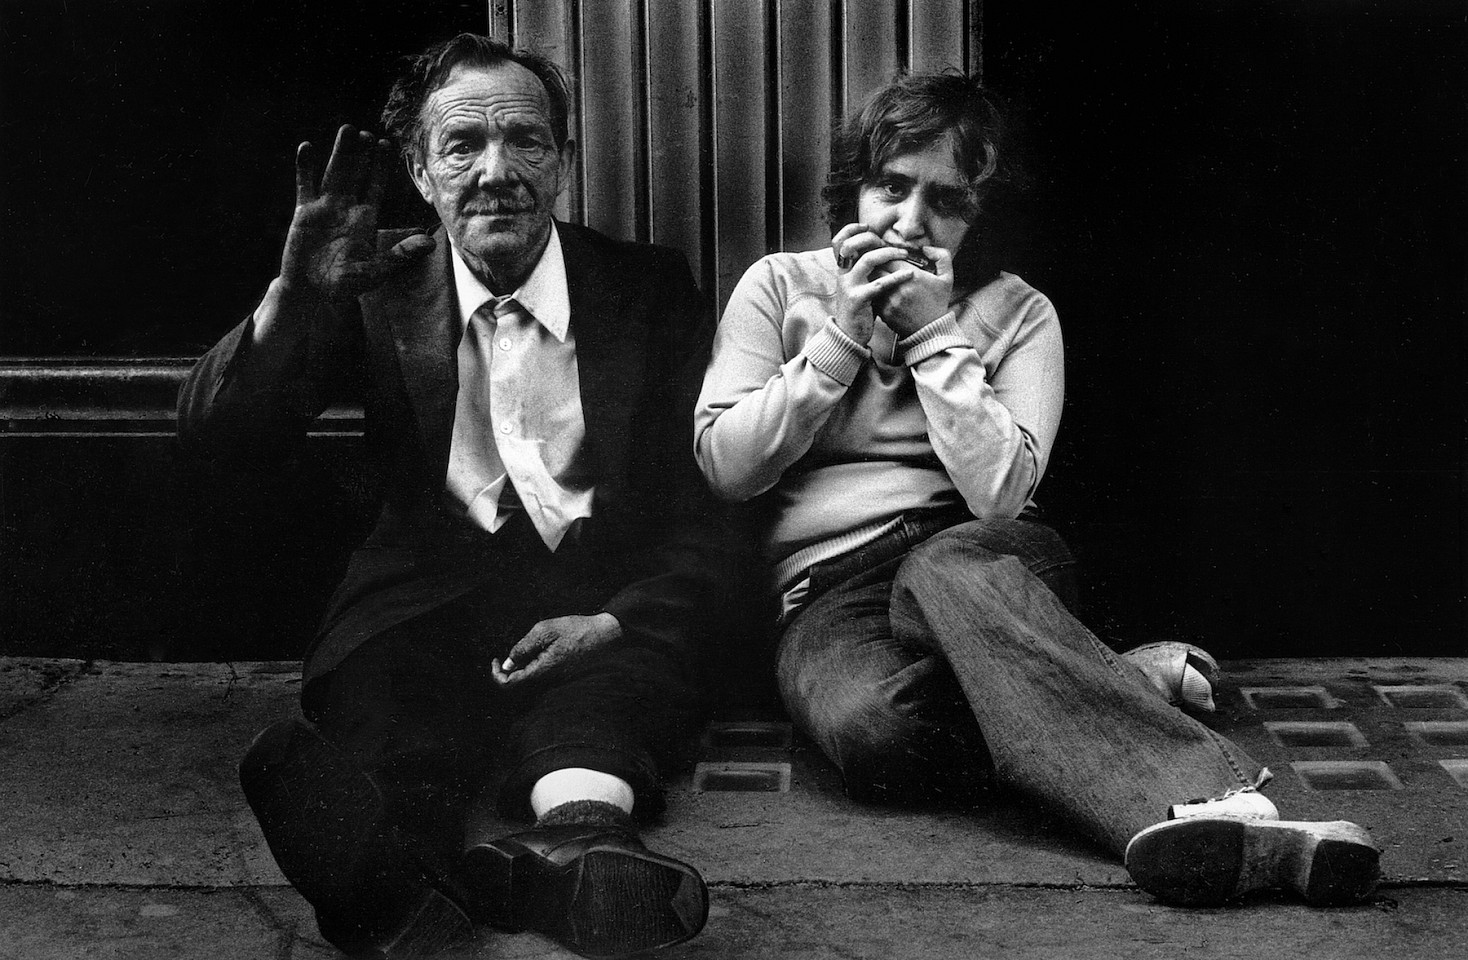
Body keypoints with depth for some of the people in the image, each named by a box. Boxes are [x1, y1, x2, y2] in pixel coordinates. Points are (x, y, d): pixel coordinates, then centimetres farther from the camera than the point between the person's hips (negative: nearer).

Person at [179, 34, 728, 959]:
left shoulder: (651, 287, 7)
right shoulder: (379, 287, 9)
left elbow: (699, 511, 3)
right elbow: (217, 439, 1)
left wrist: (622, 622, -17)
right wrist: (296, 291, -17)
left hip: (602, 597, 0)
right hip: (433, 595, 1)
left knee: (617, 680, -35)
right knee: (378, 676, -33)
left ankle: (583, 830, -61)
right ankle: (409, 836, -60)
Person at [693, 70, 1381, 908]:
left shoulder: (1016, 314, 8)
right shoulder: (780, 287, 10)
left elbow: (999, 495, -7)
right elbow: (724, 466, -1)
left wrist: (935, 334, -10)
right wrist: (841, 337, -6)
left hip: (984, 560, 0)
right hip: (829, 595, 0)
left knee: (947, 570, -41)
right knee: (871, 724, -38)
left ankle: (1203, 806, -43)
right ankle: (1130, 685, -26)